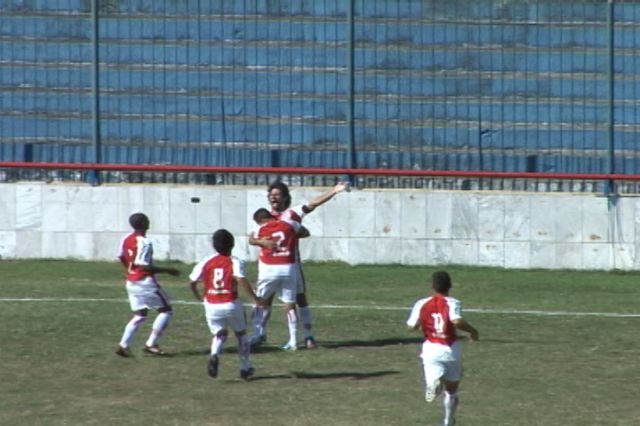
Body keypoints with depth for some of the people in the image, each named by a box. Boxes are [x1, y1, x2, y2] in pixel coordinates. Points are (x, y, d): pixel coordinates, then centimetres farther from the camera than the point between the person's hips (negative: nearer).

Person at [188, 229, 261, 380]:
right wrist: (255, 298, -18)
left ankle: (214, 355, -13)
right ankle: (245, 368, 24)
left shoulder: (206, 262, 2)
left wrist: (198, 295, 22)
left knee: (219, 334, 20)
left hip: (211, 306, 2)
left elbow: (192, 281, 2)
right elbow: (241, 280, -22)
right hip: (231, 304, -2)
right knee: (241, 333, 21)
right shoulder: (235, 262, -6)